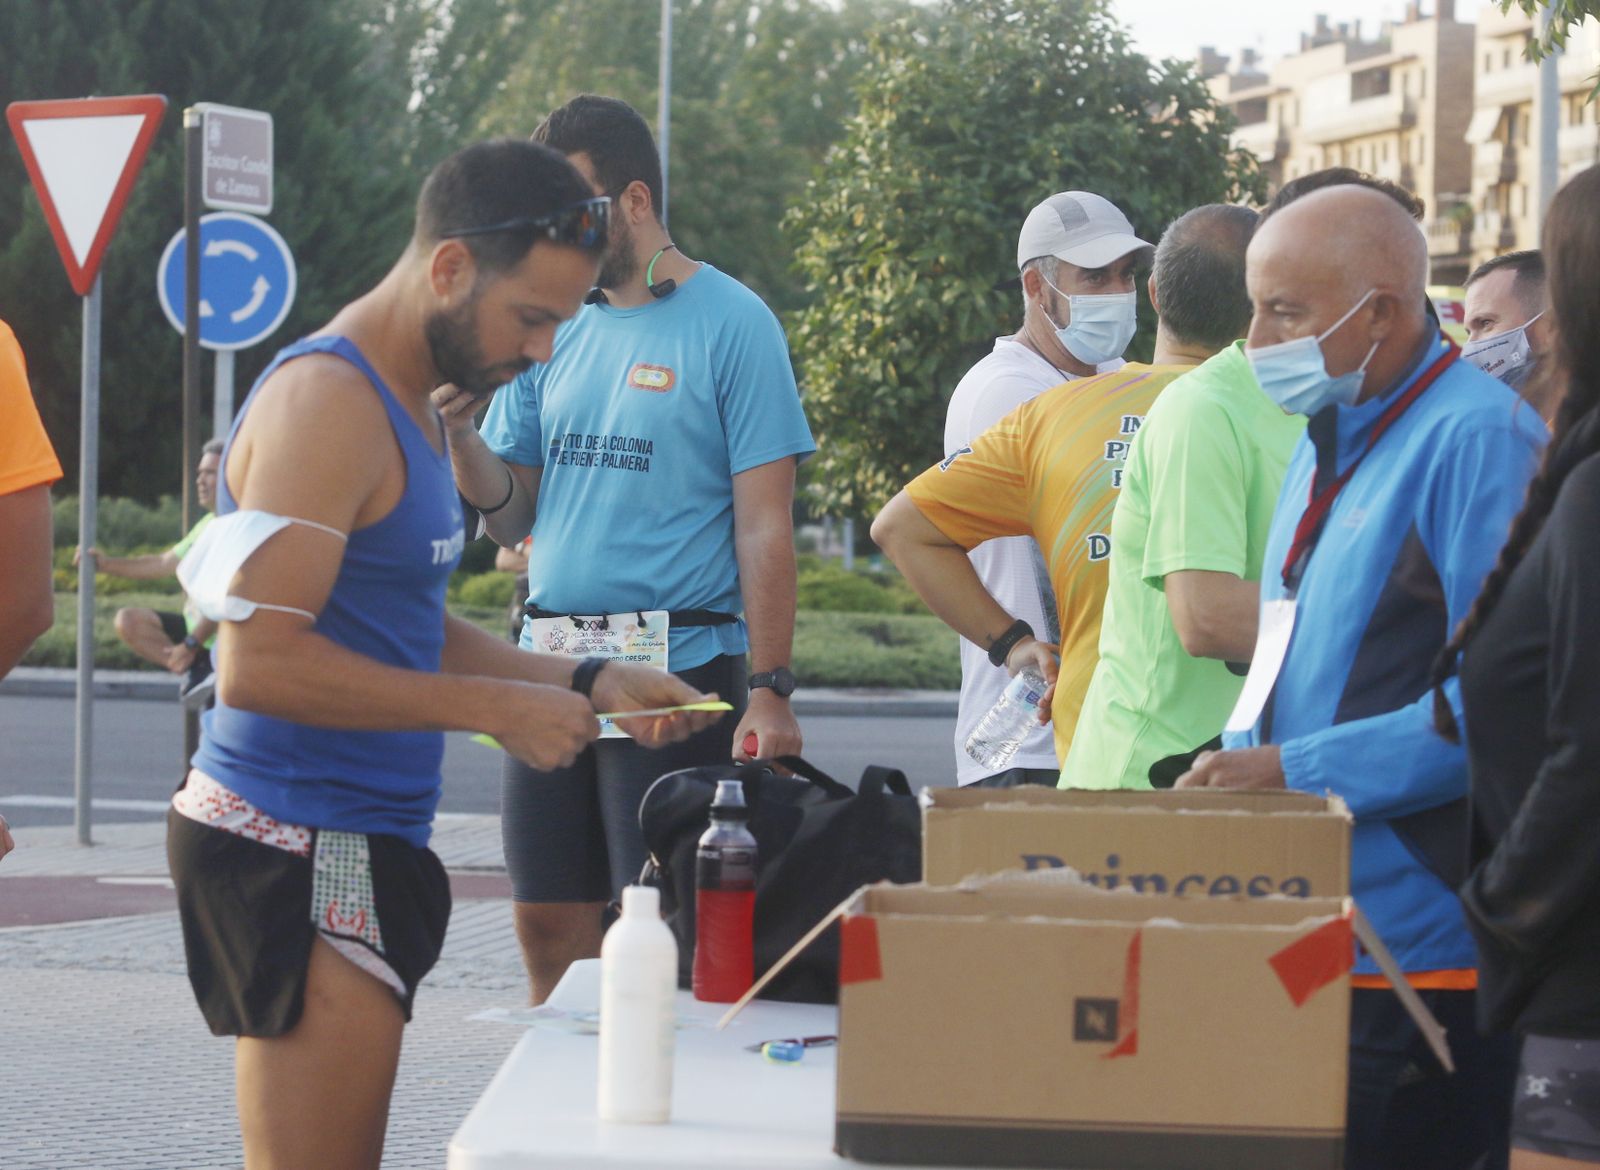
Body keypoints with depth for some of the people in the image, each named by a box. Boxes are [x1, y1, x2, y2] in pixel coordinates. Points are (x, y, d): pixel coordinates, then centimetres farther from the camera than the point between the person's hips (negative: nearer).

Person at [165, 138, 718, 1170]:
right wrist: (494, 708, -18)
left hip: (364, 842, 10)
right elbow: (259, 661, -23)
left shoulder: (408, 403, 17)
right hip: (300, 851, -10)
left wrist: (588, 683, 12)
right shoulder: (329, 401, -16)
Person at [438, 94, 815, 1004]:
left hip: (679, 665, -6)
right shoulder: (556, 333, 13)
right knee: (551, 929, 8)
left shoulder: (730, 324, -4)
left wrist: (770, 691, -15)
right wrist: (459, 427, -5)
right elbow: (511, 513, 14)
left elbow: (764, 525, -9)